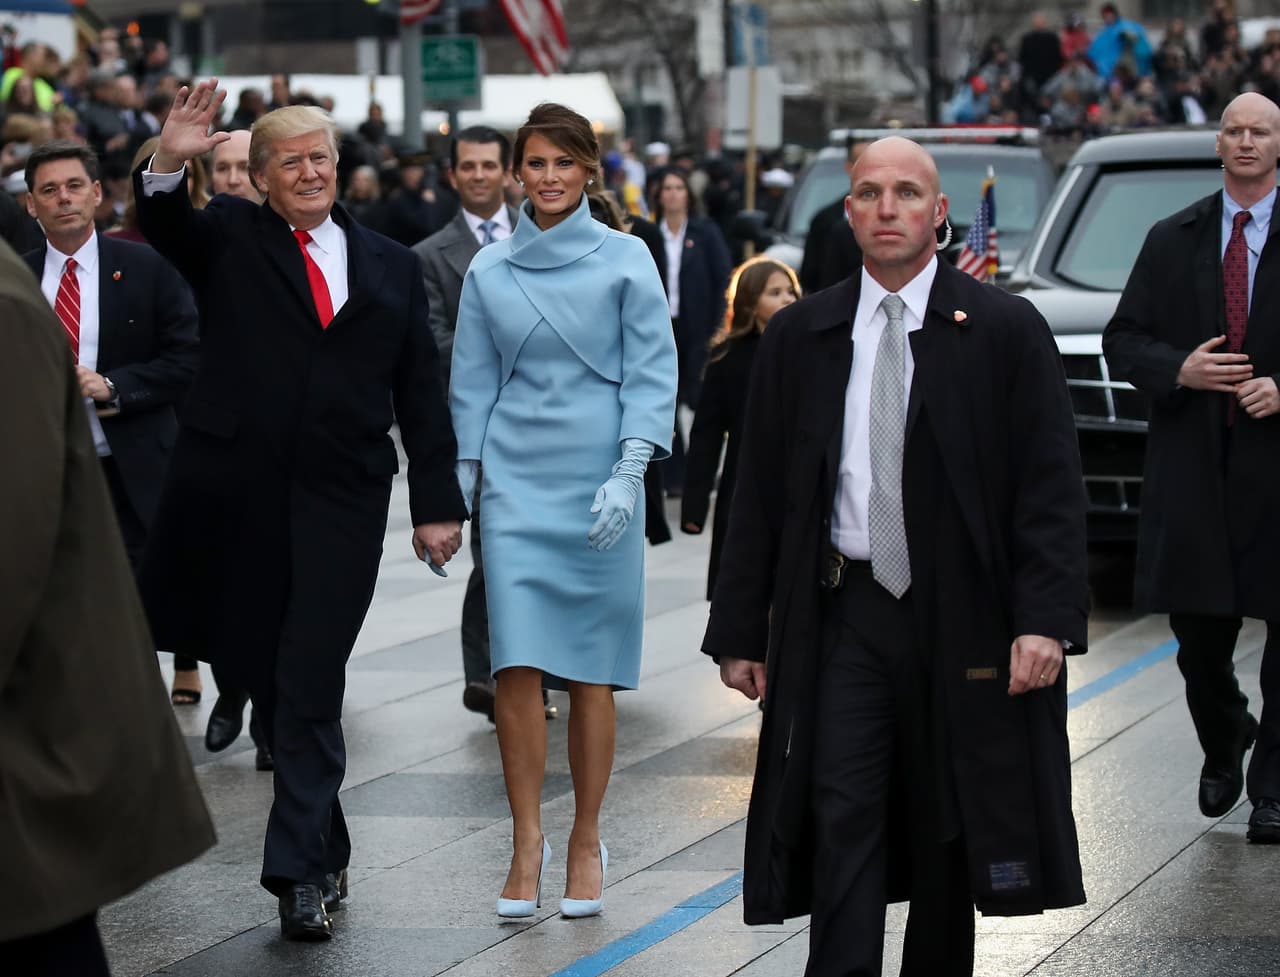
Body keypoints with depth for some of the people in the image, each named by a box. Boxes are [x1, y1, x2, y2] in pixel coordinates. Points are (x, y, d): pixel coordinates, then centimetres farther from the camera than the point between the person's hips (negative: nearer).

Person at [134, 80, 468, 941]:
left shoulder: (391, 266, 13)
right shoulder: (229, 238, 8)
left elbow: (421, 392, 12)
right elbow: (166, 224, -14)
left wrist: (437, 501, 5)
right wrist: (171, 163, -36)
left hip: (339, 501, 0)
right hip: (235, 497, 0)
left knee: (312, 683, -5)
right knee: (263, 668, 6)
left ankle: (299, 869, -3)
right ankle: (324, 853, 20)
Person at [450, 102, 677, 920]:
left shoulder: (625, 260, 0)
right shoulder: (490, 271, 8)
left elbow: (651, 373, -2)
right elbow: (473, 383, 12)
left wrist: (628, 474, -13)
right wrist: (460, 487, 6)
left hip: (599, 484, -2)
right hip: (515, 483, 2)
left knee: (591, 674, 2)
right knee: (517, 668, -6)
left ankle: (587, 843, 14)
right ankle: (527, 844, 1)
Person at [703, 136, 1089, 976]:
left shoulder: (1007, 331, -2)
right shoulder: (799, 336, 6)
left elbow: (1052, 487, -5)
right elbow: (760, 492, 8)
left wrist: (1047, 619, -15)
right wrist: (740, 630, 4)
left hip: (964, 619, -1)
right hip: (843, 615, 1)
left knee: (950, 834, 10)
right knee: (842, 826, -6)